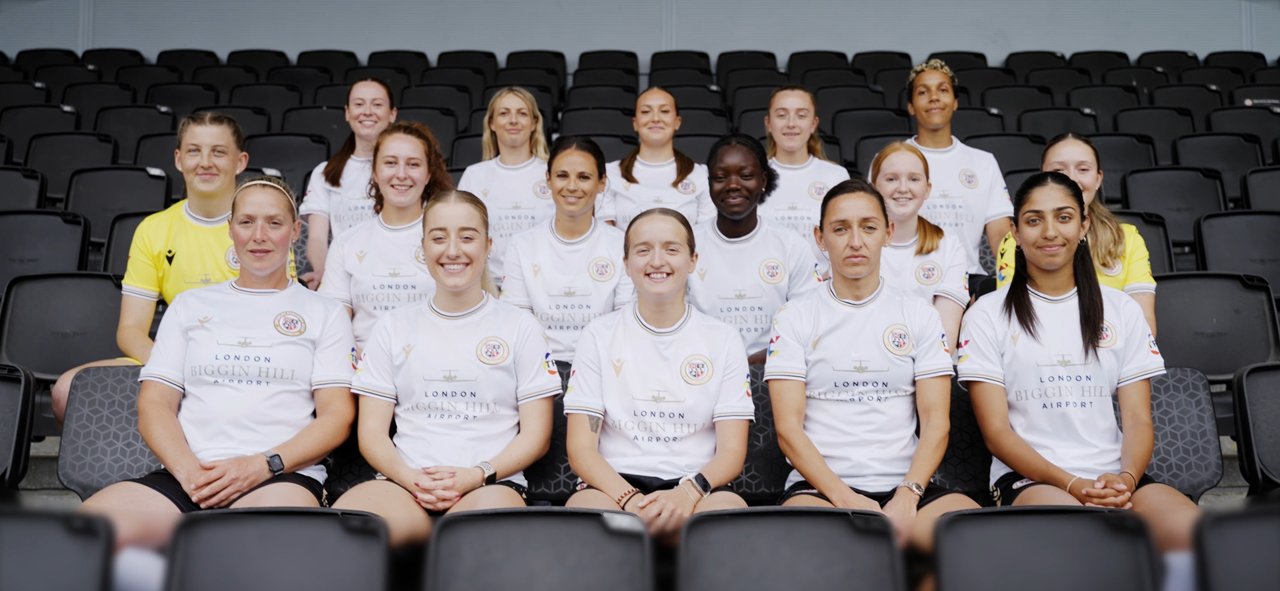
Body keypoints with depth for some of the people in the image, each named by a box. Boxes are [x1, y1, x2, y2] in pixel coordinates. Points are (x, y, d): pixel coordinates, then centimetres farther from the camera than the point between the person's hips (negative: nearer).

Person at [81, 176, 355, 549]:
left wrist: (263, 465, -11)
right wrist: (189, 470, -6)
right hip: (185, 475, 3)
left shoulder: (325, 313, 16)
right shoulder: (190, 305, 23)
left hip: (282, 477, -2)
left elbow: (337, 415, 5)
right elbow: (153, 405, 14)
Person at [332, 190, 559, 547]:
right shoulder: (394, 327, 18)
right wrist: (410, 478, -8)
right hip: (405, 485, 2)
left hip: (492, 484, -1)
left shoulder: (520, 327, 13)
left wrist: (477, 475, -10)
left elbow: (537, 434, 8)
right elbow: (371, 431, 13)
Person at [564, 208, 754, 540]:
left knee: (729, 507, -34)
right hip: (616, 485, 0)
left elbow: (732, 453, 4)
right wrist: (631, 500, -17)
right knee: (585, 507, -35)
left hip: (696, 487, 1)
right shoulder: (599, 336, 9)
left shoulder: (723, 340, 10)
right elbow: (581, 449, 2)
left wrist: (688, 492, -18)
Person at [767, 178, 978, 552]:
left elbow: (936, 422, 6)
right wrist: (845, 499, -15)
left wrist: (908, 496, -12)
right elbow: (788, 427, -1)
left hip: (906, 486, 2)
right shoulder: (794, 319, 7)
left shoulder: (920, 315, 13)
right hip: (820, 486, -2)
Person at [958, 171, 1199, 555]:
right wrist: (1072, 485, -16)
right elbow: (996, 430, -2)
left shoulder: (1121, 309, 15)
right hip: (1029, 479, -3)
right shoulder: (988, 315, 5)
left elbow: (1138, 419, 8)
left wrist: (1126, 479, -14)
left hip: (1116, 477, 3)